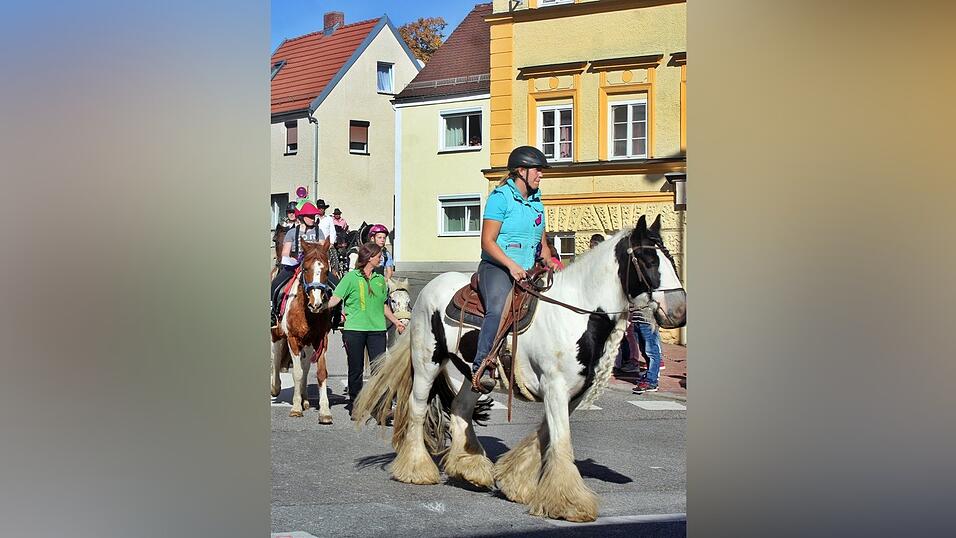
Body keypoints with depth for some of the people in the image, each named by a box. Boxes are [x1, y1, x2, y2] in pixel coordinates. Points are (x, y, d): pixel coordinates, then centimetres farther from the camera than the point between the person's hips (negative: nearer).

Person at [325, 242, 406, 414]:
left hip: (377, 329, 3)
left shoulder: (380, 279, 13)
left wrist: (396, 321, 27)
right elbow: (336, 298, -6)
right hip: (354, 329, -3)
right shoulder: (351, 277, -1)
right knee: (356, 369, 5)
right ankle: (354, 404, 19)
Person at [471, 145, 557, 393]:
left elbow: (543, 244, 26)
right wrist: (511, 265, -22)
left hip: (527, 272, 8)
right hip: (496, 268, -8)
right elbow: (487, 242, -11)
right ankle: (480, 368, -37)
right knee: (499, 309, -33)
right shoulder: (500, 197, -5)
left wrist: (550, 263, 6)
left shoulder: (536, 201, 18)